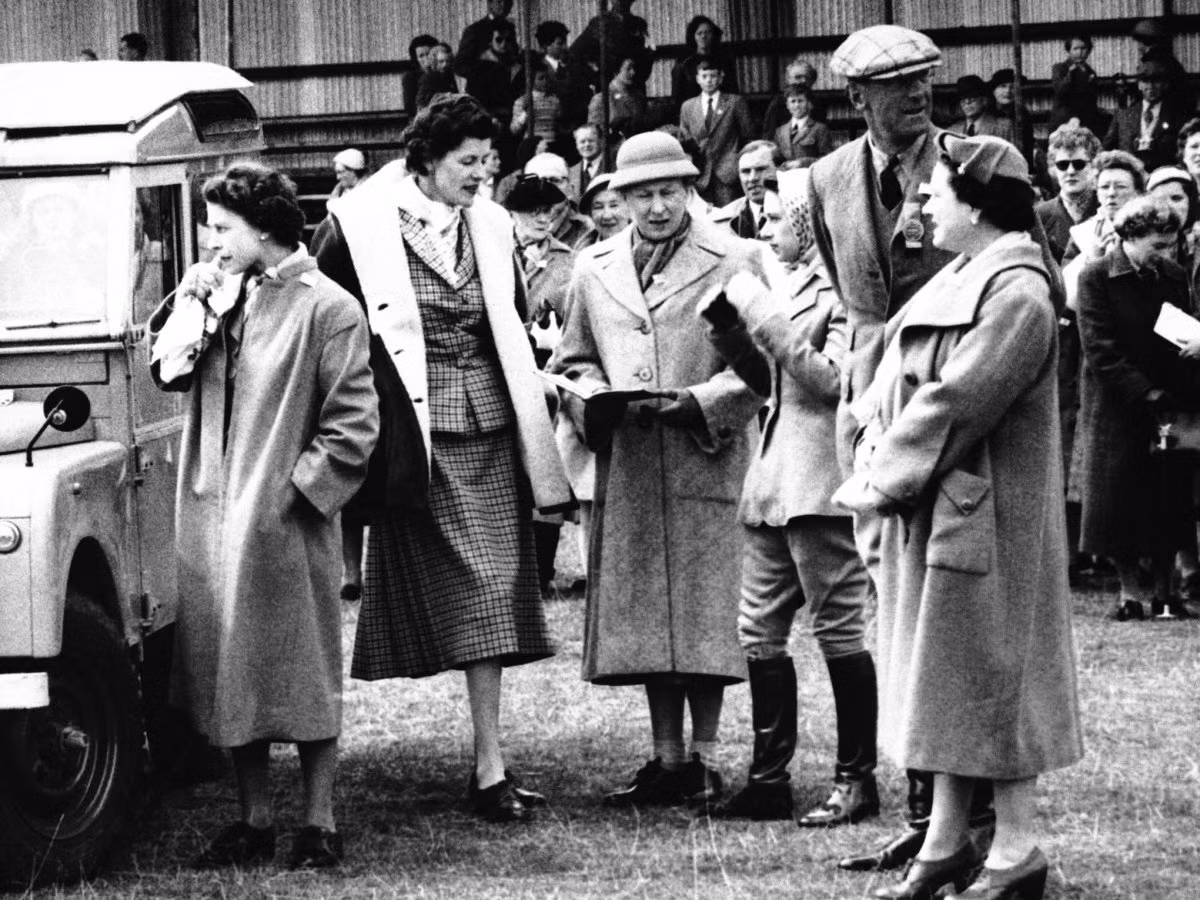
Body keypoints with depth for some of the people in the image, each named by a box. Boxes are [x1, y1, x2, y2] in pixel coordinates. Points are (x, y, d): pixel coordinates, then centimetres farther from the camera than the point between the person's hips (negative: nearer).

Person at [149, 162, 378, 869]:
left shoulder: (326, 308, -9)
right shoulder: (216, 297, 11)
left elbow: (353, 425, -10)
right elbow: (168, 372, 8)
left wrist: (298, 488, -13)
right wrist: (192, 305, -4)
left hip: (286, 522, -6)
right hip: (213, 518, 6)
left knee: (304, 675, 2)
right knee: (230, 670, 9)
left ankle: (319, 824, 9)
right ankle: (254, 823, 17)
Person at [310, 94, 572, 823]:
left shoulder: (492, 228, 10)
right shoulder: (360, 230, -6)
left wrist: (531, 420, 13)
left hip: (490, 429, 5)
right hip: (418, 431, -5)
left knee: (493, 593, 1)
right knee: (469, 594, -7)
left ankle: (490, 766, 5)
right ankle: (491, 769, -1)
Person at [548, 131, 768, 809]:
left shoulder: (735, 260, 1)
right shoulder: (595, 269, 14)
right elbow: (572, 362, 19)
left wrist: (695, 404, -15)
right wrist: (596, 398, -2)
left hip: (707, 461, -4)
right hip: (628, 469, 4)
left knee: (706, 615, -4)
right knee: (644, 615, 5)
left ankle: (705, 758, 4)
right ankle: (668, 760, 13)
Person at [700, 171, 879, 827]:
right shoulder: (794, 284, 18)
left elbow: (833, 379, -19)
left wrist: (763, 317, -17)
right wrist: (729, 329, 9)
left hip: (821, 482, -9)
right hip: (773, 479, 9)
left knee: (837, 629, -4)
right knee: (759, 631, 8)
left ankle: (856, 779, 3)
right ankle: (768, 778, 13)